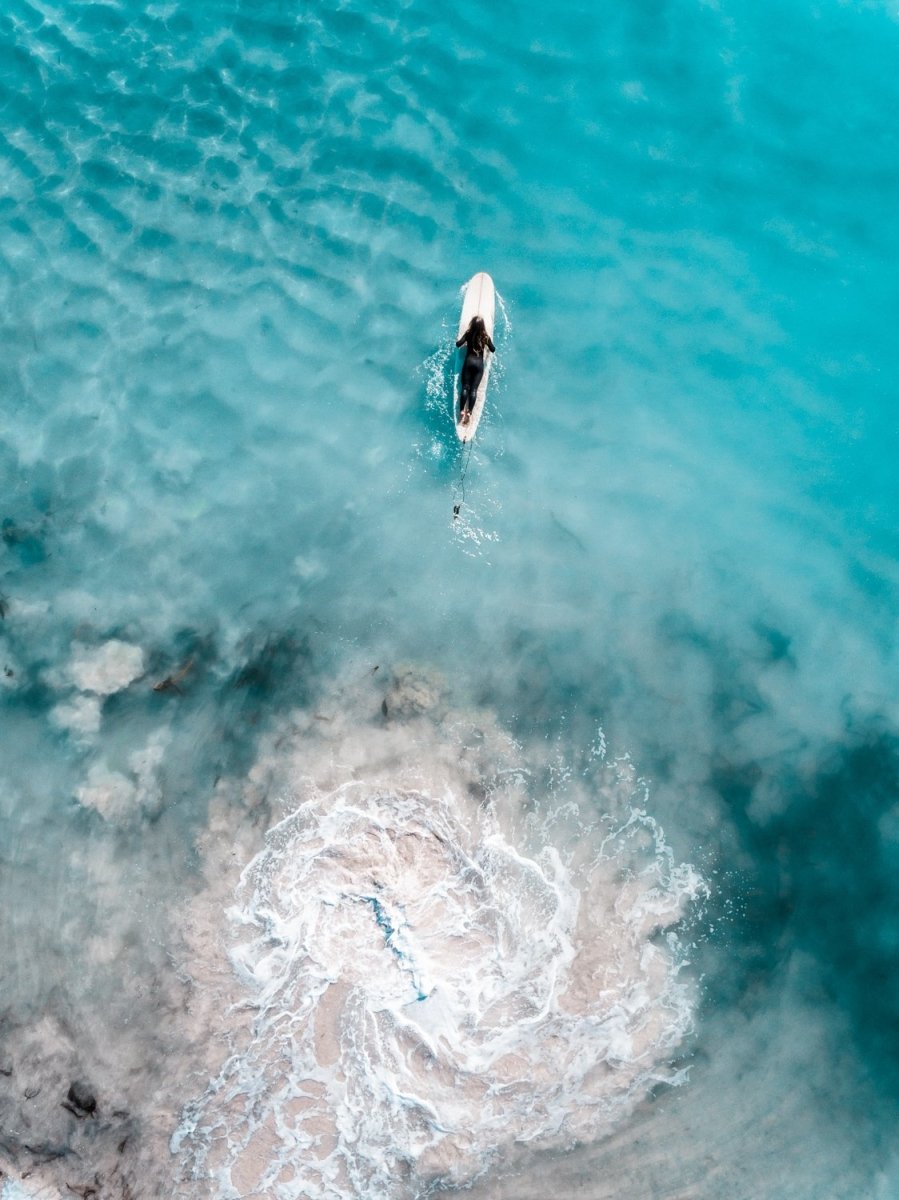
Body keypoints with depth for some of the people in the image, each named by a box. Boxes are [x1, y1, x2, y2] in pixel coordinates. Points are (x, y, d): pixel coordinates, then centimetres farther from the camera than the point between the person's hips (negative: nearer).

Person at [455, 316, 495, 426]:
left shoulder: (468, 333, -2)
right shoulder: (485, 336, -1)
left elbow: (458, 344, -5)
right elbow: (493, 350, 6)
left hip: (469, 362, 0)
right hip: (479, 364, 0)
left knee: (465, 387, -1)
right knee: (474, 389, -4)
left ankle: (462, 411, -12)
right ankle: (469, 412, -12)